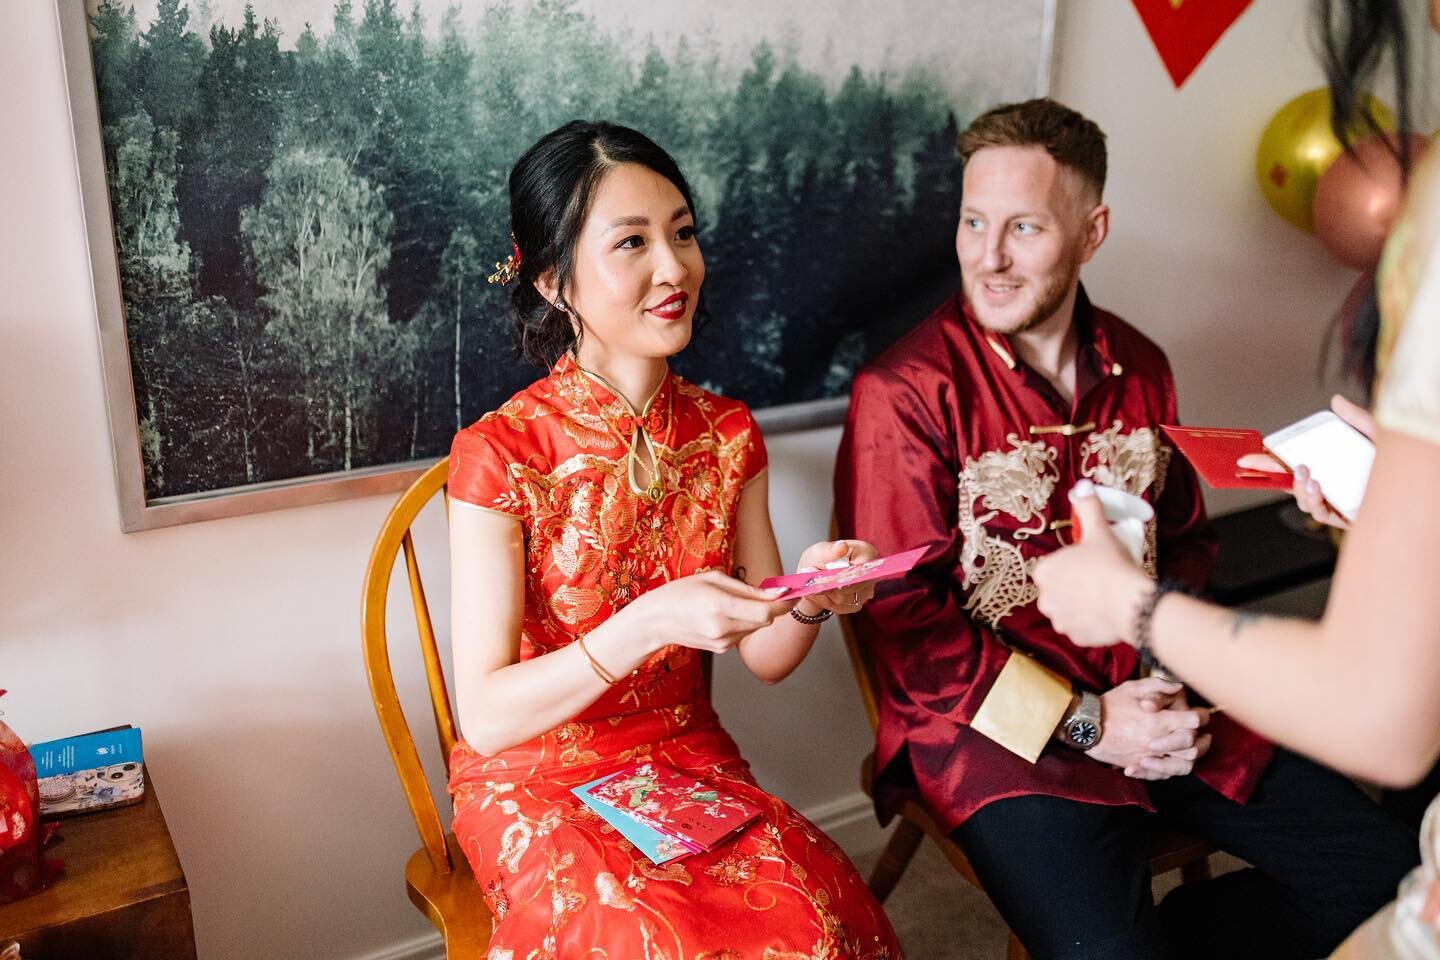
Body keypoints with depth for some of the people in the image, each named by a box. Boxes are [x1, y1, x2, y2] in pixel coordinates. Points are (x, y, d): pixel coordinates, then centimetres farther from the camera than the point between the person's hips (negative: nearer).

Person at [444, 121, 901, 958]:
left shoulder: (727, 434, 0)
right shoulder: (499, 455, -15)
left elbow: (765, 657, 4)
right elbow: (485, 717, -17)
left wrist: (810, 602, -17)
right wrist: (649, 623, -31)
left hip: (692, 758, 4)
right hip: (538, 782, -3)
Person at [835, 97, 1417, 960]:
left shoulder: (1140, 370, 8)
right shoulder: (905, 394, -12)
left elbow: (1185, 540, 17)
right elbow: (902, 613, -13)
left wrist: (1182, 681, -2)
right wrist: (1082, 721, -14)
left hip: (1165, 710, 7)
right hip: (1002, 727, -6)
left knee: (1386, 874, 3)